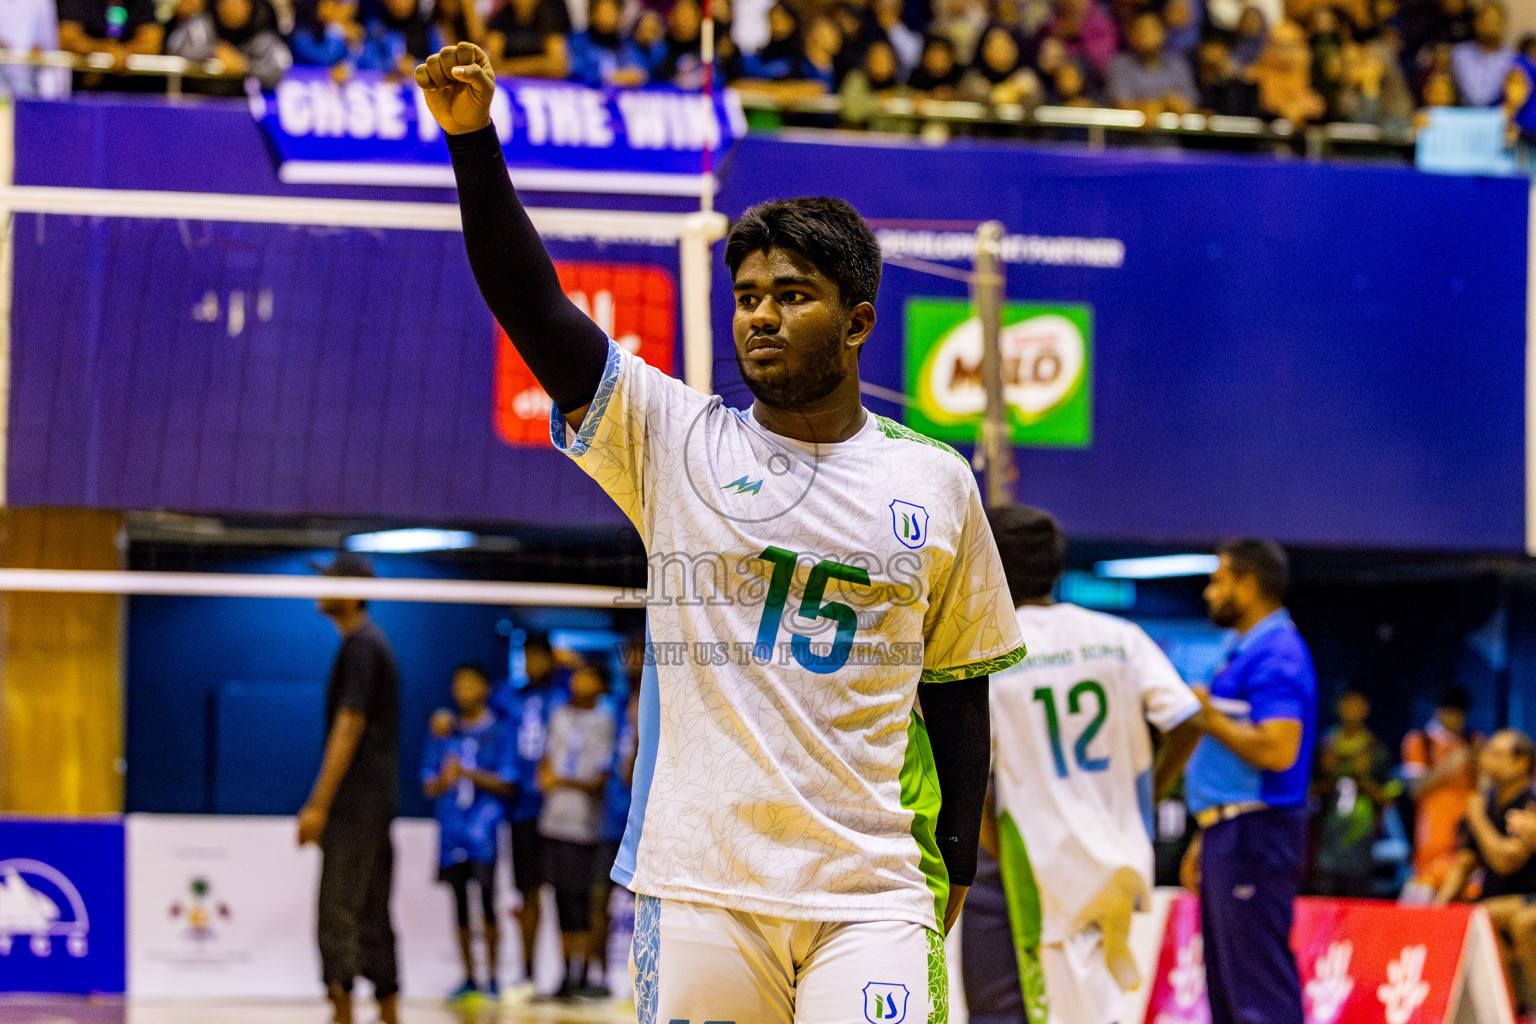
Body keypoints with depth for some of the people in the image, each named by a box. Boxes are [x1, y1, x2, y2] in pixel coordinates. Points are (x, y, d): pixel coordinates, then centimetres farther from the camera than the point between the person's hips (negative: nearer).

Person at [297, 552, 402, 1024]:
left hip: (356, 804, -10)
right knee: (373, 916, 12)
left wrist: (320, 804, -20)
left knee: (338, 914, -11)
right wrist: (320, 802, 23)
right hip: (377, 800, 10)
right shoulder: (373, 644, 17)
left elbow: (348, 728, -18)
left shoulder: (360, 647, -13)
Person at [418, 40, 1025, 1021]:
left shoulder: (935, 482, 8)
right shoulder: (673, 441, 6)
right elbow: (533, 306, -4)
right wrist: (472, 137, -16)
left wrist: (955, 862, 10)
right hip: (698, 886, 0)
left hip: (870, 890, 0)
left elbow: (956, 681, 14)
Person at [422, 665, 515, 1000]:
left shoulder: (500, 733, 4)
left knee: (488, 902, -11)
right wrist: (444, 780, -10)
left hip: (485, 827, -4)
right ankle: (469, 978, 11)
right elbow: (428, 787, 12)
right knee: (460, 907, 5)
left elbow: (506, 785, -1)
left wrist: (469, 774, -13)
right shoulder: (442, 733, 14)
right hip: (452, 830, 4)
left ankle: (492, 978, -5)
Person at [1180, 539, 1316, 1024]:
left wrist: (1209, 718, -15)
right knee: (1226, 985, 12)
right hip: (1231, 836, 11)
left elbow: (1277, 751, -26)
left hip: (1253, 839, -11)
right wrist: (1208, 838, 23)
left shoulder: (1276, 654, -14)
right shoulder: (1249, 652, 18)